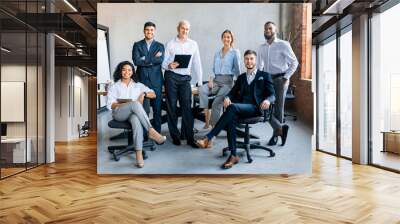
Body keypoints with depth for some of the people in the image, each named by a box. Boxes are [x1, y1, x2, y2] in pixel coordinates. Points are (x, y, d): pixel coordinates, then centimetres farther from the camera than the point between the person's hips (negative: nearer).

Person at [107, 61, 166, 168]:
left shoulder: (138, 85, 22)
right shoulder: (114, 86, 16)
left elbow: (153, 94, 16)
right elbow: (110, 105, 3)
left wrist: (144, 93, -4)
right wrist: (125, 104, -12)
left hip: (134, 113, 1)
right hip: (119, 113, -1)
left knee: (136, 120, -39)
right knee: (135, 104, -36)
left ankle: (139, 155, -49)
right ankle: (151, 131, -39)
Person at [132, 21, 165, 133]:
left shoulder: (160, 46, 11)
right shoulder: (137, 45, 9)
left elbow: (160, 60, -9)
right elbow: (136, 61, -6)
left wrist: (145, 59, -10)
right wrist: (153, 59, -8)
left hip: (156, 80, 1)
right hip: (142, 79, -1)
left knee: (157, 108, 4)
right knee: (143, 108, -2)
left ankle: (157, 132, 14)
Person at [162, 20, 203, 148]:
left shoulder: (193, 44, 11)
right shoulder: (170, 44, 6)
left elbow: (197, 63, 10)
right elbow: (164, 61, 4)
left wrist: (199, 81, 6)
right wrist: (169, 65, -19)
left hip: (185, 78, 1)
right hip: (171, 76, -1)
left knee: (187, 107, -5)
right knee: (172, 106, 3)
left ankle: (189, 137, -1)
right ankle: (175, 136, 13)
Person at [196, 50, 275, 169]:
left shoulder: (265, 76, 16)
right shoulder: (241, 77, 28)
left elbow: (272, 95, 8)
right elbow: (233, 92, 18)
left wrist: (267, 100, -18)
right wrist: (227, 97, -7)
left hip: (255, 108, -3)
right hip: (239, 108, 4)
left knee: (233, 107, -35)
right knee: (231, 118, -33)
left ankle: (208, 138, -35)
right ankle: (233, 155, -32)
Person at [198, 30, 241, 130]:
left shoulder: (235, 52, 6)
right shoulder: (217, 53, 19)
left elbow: (237, 70, 5)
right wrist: (211, 79, 2)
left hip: (227, 81, -4)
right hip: (216, 80, 4)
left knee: (216, 103, -25)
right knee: (202, 90, -28)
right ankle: (207, 120, -30)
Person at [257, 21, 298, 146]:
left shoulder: (283, 45, -2)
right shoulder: (262, 48, 12)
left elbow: (294, 62, -2)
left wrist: (286, 77, -10)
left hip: (280, 79, -4)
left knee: (278, 108, 0)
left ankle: (276, 134, 15)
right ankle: (281, 128, 9)